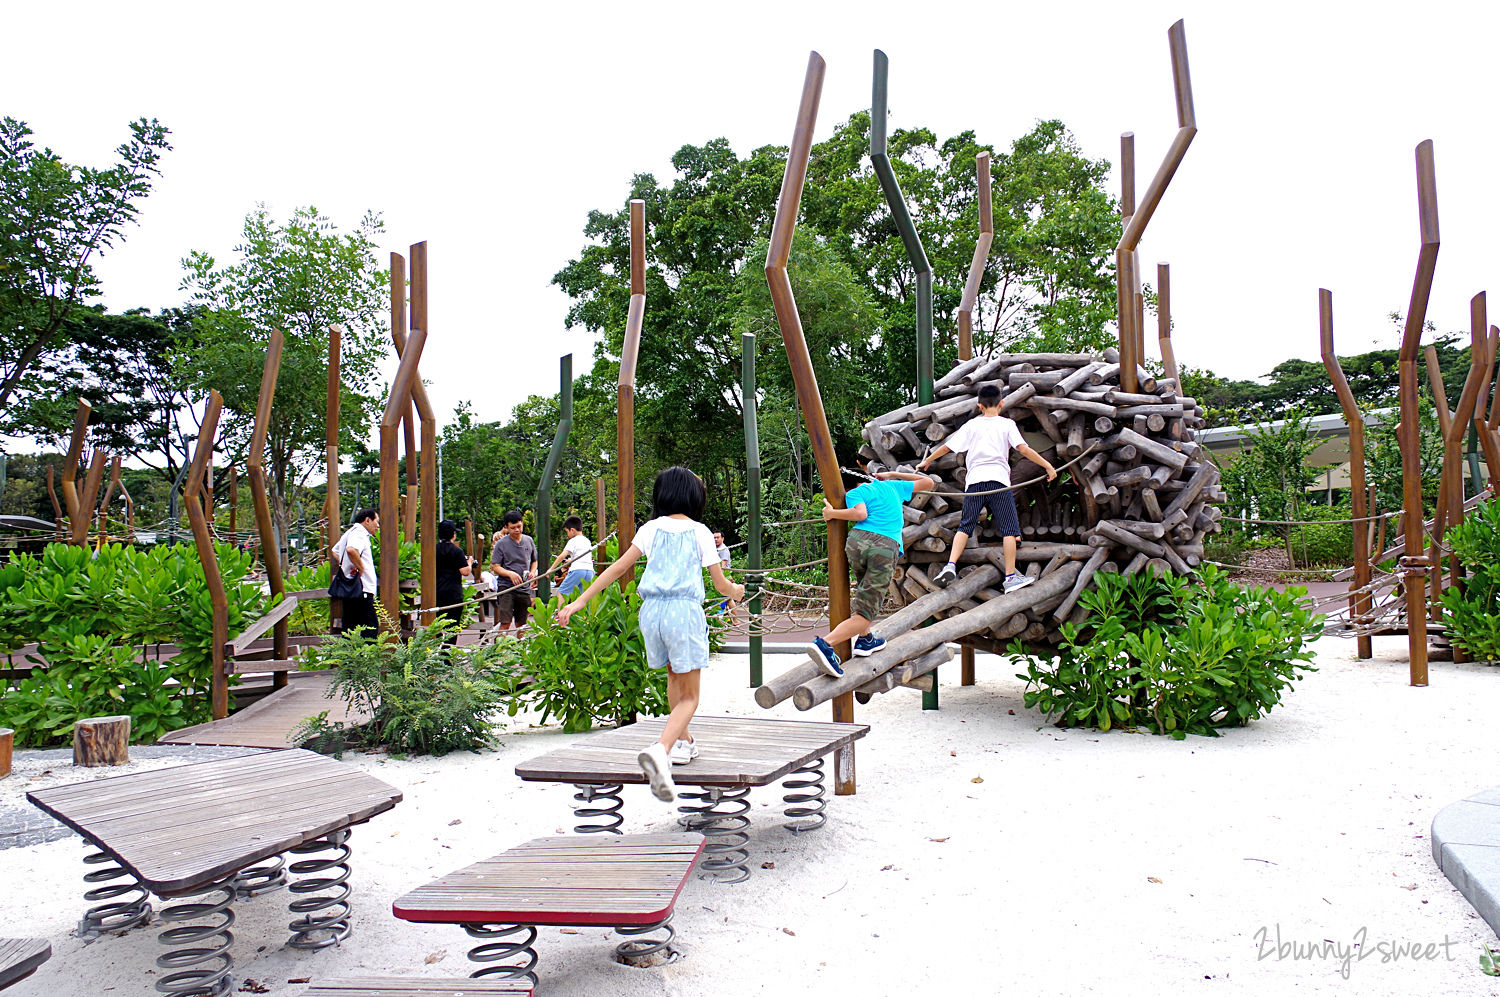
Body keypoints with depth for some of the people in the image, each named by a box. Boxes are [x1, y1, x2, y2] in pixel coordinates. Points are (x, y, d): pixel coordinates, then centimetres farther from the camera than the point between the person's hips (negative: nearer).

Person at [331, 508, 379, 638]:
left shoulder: (350, 532, 21)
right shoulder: (360, 533, -11)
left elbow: (335, 551, 36)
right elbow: (351, 550, -32)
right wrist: (360, 567, -19)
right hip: (361, 588, -10)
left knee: (349, 628, 11)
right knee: (371, 627, -11)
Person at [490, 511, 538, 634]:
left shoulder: (529, 541, 10)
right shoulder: (501, 544, -3)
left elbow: (534, 561, 22)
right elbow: (495, 567, -5)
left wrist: (533, 572, 1)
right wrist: (510, 574, -22)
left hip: (525, 588, 4)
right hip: (506, 588, -4)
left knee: (521, 624, 10)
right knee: (505, 624, -12)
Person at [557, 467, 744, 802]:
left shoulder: (651, 529, 8)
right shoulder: (699, 532, 4)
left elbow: (618, 567, 2)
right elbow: (721, 584, 6)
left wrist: (580, 601, 4)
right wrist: (736, 591, 29)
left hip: (651, 610, 4)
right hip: (684, 610, -4)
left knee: (674, 675, 29)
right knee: (689, 696, -1)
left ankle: (683, 741, 42)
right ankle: (660, 751, -26)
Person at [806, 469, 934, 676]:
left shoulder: (854, 493, 18)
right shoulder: (892, 486, 29)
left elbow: (861, 513, -4)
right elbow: (927, 482, 42)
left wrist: (832, 514, 9)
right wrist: (894, 475, 49)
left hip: (857, 541, 1)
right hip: (886, 546, -1)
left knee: (865, 589, 34)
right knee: (865, 614, -3)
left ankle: (865, 640, 30)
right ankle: (825, 643, -23)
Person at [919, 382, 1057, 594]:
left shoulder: (971, 425, 12)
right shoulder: (1007, 424, 6)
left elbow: (947, 447, 12)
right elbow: (1023, 449, -5)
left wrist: (926, 461, 25)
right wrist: (1047, 465, 1)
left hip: (974, 480, 2)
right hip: (999, 479, -2)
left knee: (965, 526, 8)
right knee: (1009, 529, 2)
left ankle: (951, 565, -9)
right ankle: (1011, 577, -1)